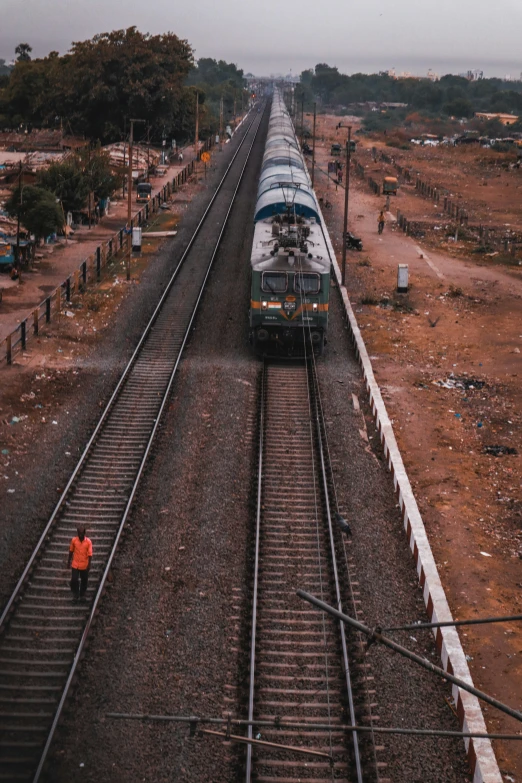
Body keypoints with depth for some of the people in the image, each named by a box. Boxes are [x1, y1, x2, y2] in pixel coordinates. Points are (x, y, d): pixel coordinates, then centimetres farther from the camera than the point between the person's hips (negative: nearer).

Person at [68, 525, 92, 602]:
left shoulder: (88, 541, -12)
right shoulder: (74, 540, -6)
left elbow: (90, 554, -11)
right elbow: (71, 551, 6)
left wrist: (89, 564, -17)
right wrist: (69, 561, 10)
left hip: (84, 566, -1)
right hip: (75, 565, 1)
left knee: (84, 581, 11)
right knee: (74, 580, -6)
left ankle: (82, 595, 31)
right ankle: (76, 594, 15)